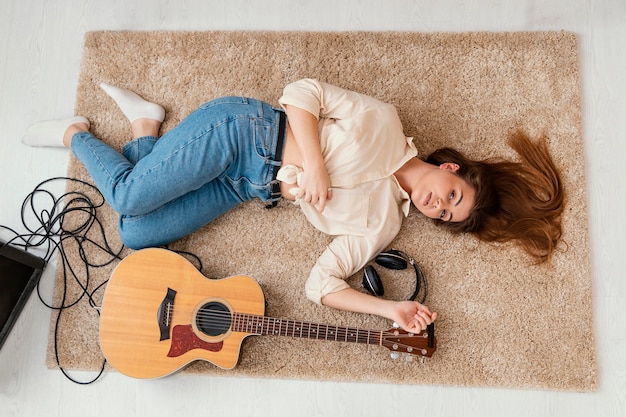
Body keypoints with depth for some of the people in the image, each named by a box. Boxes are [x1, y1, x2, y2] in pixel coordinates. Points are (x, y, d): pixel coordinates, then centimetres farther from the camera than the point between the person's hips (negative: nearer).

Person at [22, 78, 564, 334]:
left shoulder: (382, 225, -1)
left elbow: (322, 283, -7)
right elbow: (304, 92, -11)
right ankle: (76, 133, 17)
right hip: (244, 131, -4)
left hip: (244, 189, 4)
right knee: (128, 196, -16)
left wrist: (393, 310, -17)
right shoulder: (385, 123, -10)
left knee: (137, 236, -8)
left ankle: (147, 129, 18)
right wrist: (313, 164, -25)